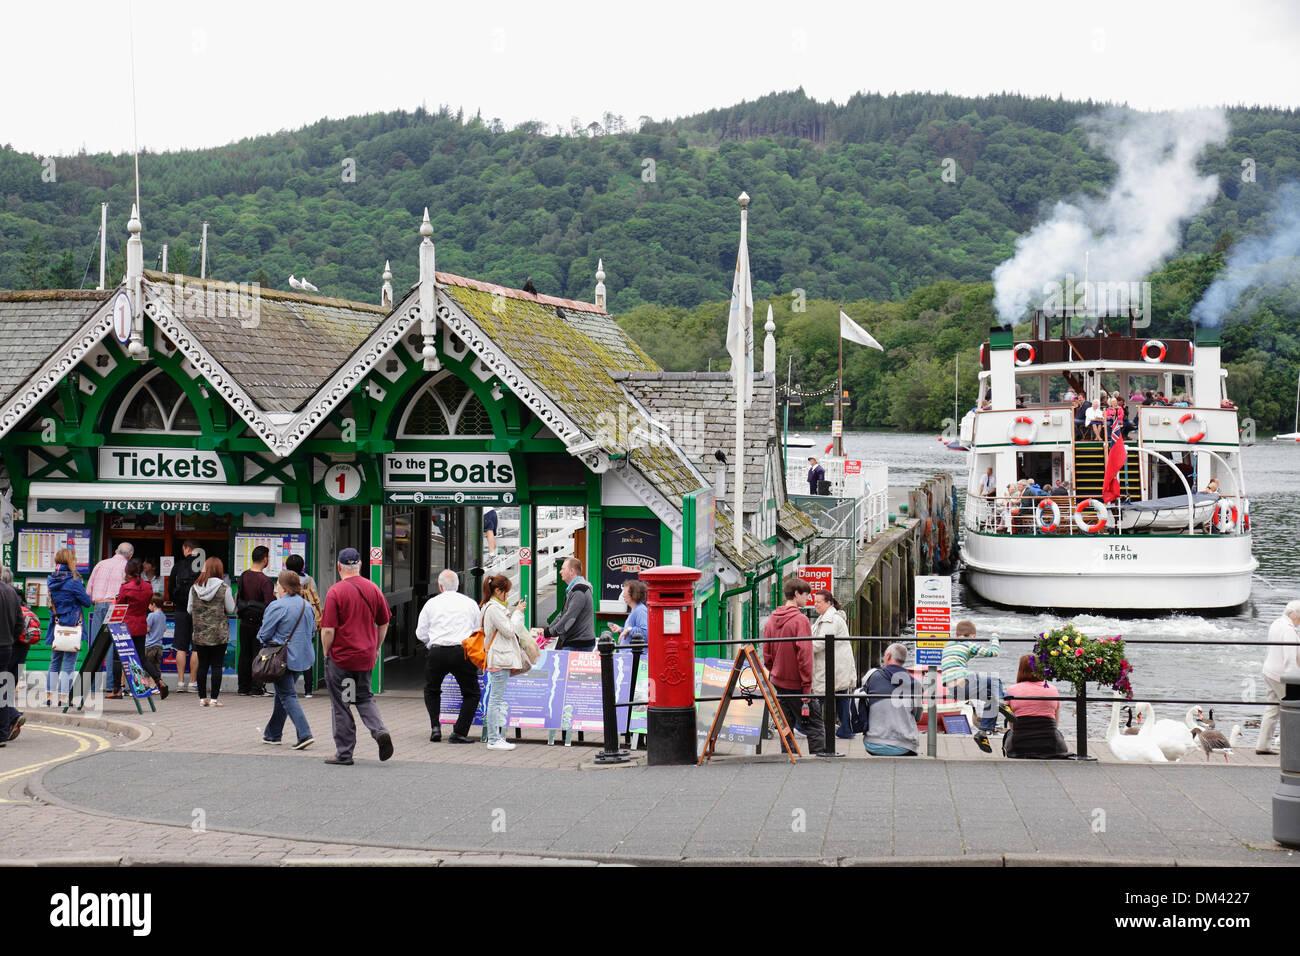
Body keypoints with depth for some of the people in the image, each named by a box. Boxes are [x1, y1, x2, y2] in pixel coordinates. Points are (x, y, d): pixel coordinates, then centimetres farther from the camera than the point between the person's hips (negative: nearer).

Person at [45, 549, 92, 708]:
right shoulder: (73, 580, -13)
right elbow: (87, 602, -10)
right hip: (72, 625, -6)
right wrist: (91, 600, 12)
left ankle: (48, 697, 17)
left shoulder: (51, 579, 7)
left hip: (56, 625, 6)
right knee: (69, 664, -2)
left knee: (54, 662, 16)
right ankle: (62, 699, -6)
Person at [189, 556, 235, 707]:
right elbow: (230, 609, -1)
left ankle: (202, 698, 11)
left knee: (202, 665, 9)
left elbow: (189, 610, 7)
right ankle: (214, 698, 1)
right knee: (217, 665, 2)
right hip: (219, 634, -3)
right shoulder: (223, 588, -9)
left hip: (199, 633, 3)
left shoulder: (195, 587, -1)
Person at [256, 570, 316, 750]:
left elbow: (264, 634, -11)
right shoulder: (306, 605, 6)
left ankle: (305, 734, -16)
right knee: (283, 693, 20)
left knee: (287, 696, -4)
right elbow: (312, 630, 15)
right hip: (303, 657, 7)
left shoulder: (277, 607, -16)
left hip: (283, 657, -7)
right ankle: (272, 733, 29)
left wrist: (266, 642, 10)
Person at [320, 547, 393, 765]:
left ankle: (344, 753, 9)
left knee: (341, 705, 5)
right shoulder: (373, 589, 2)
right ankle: (380, 731, -6)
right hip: (366, 657, 5)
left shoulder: (335, 592, -13)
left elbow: (328, 629, -15)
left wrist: (326, 653, 0)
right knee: (364, 697, 19)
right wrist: (376, 648, 22)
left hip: (341, 657, -4)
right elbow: (384, 623, 10)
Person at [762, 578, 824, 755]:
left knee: (786, 725, 13)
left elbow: (766, 655, 13)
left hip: (779, 683, 7)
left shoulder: (771, 620, 9)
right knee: (815, 726, -3)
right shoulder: (800, 620, -14)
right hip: (797, 684, -7)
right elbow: (804, 654, -18)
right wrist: (807, 686, -16)